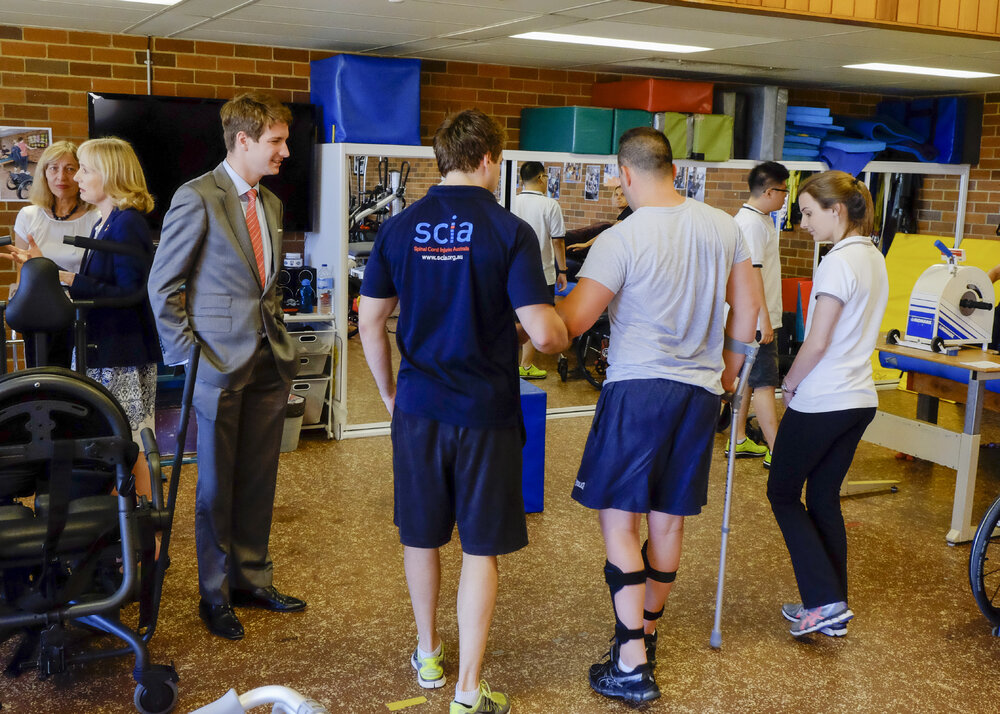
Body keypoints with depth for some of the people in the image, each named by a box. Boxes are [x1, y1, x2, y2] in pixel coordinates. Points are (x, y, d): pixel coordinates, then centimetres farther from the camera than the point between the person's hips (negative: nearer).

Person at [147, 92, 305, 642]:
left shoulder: (270, 203, 12)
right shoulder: (197, 198, -11)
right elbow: (163, 286, -9)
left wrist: (278, 336, 12)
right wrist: (187, 358, -12)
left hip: (269, 362, 6)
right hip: (219, 364, -6)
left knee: (259, 479, 13)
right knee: (217, 483, 6)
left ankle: (251, 580, 27)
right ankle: (214, 595, 21)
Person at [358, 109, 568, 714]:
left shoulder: (400, 228, 0)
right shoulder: (510, 231, -12)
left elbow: (370, 321, 5)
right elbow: (543, 333, -17)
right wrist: (561, 334, 6)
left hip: (420, 408, 4)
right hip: (486, 412, -3)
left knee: (422, 535, 19)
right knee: (481, 549, 7)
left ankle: (429, 655, 38)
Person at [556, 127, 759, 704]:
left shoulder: (620, 240, -14)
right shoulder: (724, 226, 4)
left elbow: (573, 321, -16)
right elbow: (748, 306, 13)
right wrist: (729, 367, 26)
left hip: (637, 387, -6)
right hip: (700, 391, 6)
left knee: (618, 519, 2)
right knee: (669, 520, 17)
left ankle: (632, 664, 0)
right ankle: (647, 630, 36)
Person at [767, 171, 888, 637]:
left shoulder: (838, 263, -18)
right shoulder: (874, 258, 11)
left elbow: (817, 343, -19)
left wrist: (789, 384, -4)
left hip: (821, 402, -9)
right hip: (859, 399, 9)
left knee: (783, 493, 6)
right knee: (824, 498, 16)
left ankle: (825, 602, 2)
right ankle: (833, 609, 21)